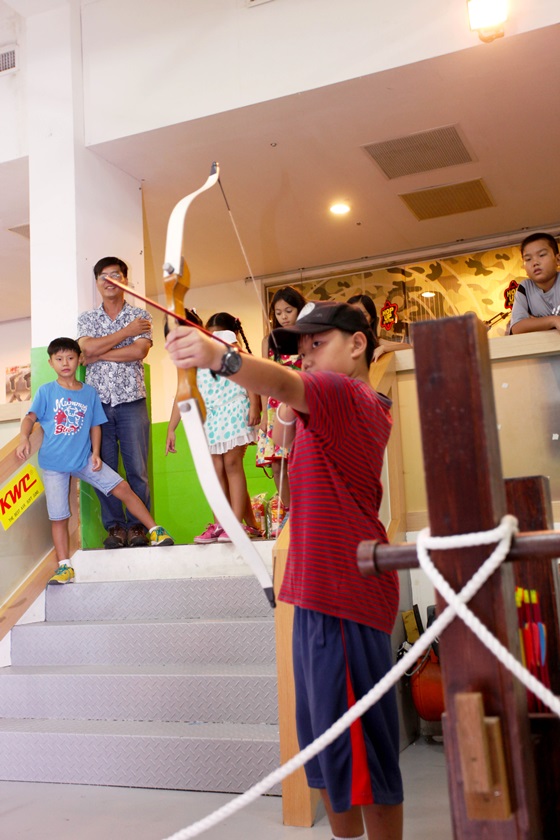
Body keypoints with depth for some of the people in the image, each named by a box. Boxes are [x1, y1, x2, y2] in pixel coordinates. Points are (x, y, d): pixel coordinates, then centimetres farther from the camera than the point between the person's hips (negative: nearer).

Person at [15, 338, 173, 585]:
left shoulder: (89, 393, 5)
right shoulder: (46, 391, -2)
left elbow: (95, 425, 7)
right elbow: (30, 417, -12)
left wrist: (95, 453, -4)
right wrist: (24, 439, -32)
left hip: (84, 460, 2)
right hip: (53, 464, -1)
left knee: (122, 488, -5)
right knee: (58, 516, 2)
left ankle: (155, 531, 7)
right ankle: (64, 566, 13)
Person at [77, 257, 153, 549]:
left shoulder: (140, 316, 8)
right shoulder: (87, 318, 13)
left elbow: (139, 352, -9)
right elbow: (86, 349, -6)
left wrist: (97, 355, -7)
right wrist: (126, 331, -5)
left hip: (131, 402, -1)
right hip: (97, 402, 2)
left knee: (137, 468, -2)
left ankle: (137, 526, 7)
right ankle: (115, 526, 10)